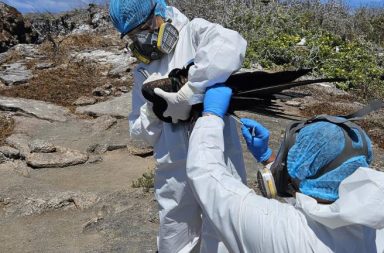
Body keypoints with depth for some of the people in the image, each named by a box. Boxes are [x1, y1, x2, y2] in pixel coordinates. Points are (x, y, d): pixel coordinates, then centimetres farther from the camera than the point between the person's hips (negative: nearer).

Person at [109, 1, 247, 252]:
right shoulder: (144, 72, 13)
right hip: (175, 170, 5)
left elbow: (230, 46, -27)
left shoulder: (194, 33, -3)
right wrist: (151, 110, -6)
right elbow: (141, 132, 15)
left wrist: (187, 95, -26)